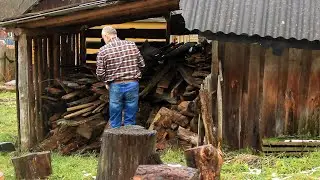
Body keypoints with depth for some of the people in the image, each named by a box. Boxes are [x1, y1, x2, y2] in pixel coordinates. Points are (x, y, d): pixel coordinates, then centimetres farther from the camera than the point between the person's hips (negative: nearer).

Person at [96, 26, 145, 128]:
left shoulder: (103, 51, -5)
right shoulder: (132, 45, 2)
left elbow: (100, 73, -7)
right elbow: (142, 64, 5)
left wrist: (106, 82, 12)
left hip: (115, 86, -2)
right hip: (133, 85, 2)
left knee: (115, 122, 11)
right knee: (130, 120, 10)